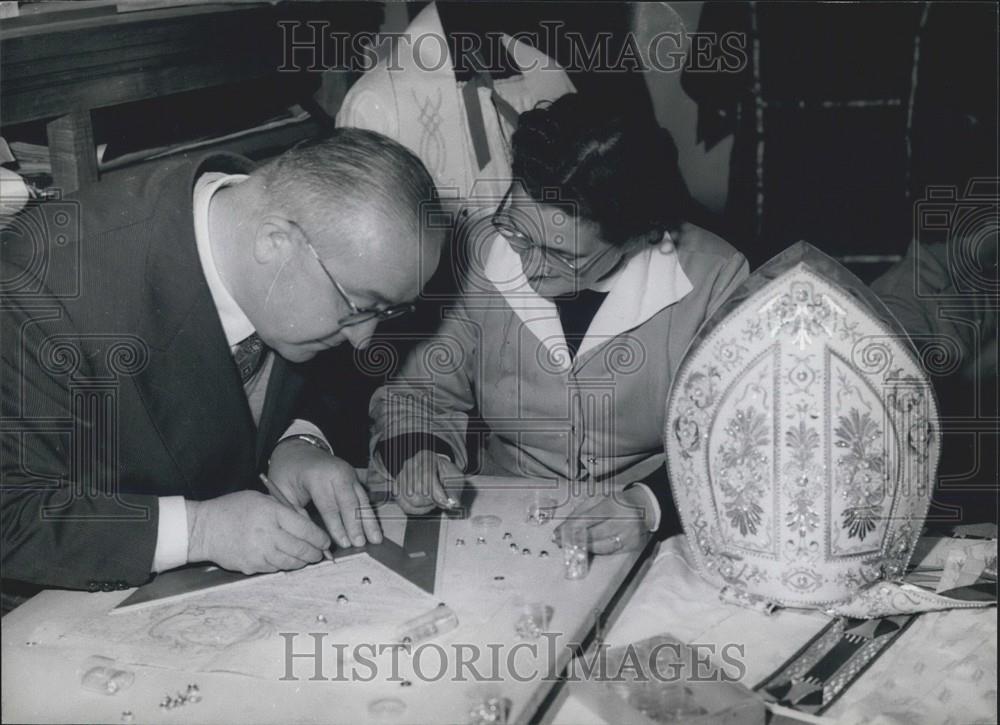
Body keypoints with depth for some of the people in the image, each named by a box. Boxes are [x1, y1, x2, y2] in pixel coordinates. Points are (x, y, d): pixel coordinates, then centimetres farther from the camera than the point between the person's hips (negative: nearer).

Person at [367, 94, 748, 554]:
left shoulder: (712, 281, -14)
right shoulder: (478, 258, -7)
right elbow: (418, 394, 5)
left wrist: (651, 505, -26)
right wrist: (415, 452, -15)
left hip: (646, 555, -1)